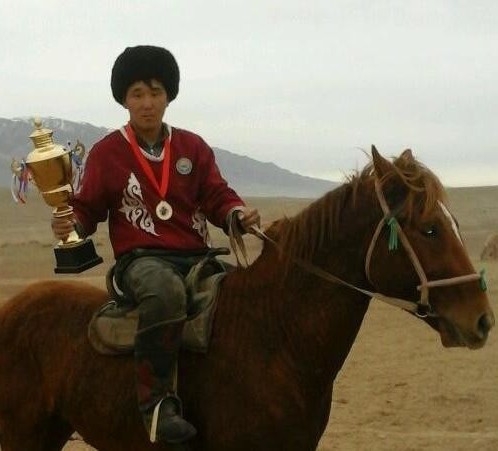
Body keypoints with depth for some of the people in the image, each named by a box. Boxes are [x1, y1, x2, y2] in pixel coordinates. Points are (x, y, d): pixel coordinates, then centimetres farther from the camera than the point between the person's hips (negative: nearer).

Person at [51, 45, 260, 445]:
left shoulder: (193, 147, 13)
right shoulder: (107, 153, 6)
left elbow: (217, 196, 8)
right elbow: (89, 208, 8)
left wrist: (238, 214, -14)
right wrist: (73, 224, -14)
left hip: (196, 257, 5)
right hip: (141, 258, -5)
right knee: (166, 291, -40)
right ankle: (157, 401, -37)